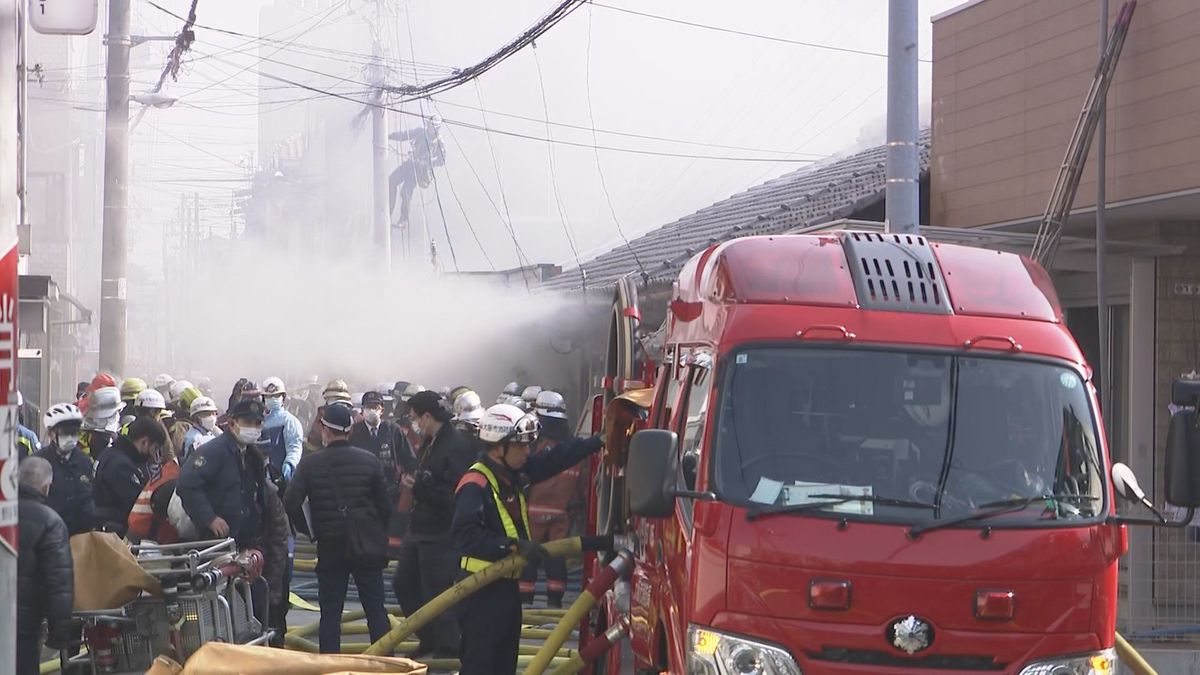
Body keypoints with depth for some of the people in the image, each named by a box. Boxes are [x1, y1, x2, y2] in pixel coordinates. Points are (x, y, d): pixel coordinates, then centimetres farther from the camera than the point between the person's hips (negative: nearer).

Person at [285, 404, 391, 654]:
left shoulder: (309, 464, -6)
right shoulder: (369, 460, -3)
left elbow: (290, 505, -9)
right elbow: (385, 505, 0)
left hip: (330, 546, -1)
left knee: (330, 612, 5)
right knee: (376, 610, 5)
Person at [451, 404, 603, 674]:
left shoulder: (515, 474, 7)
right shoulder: (475, 484, -21)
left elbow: (557, 458, 13)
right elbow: (466, 535, -31)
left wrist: (600, 441, 8)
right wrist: (515, 545, -33)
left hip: (507, 584, 10)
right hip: (482, 588, -10)